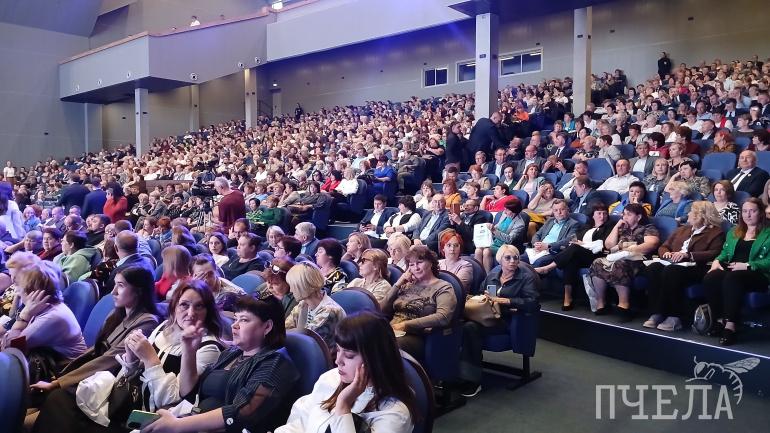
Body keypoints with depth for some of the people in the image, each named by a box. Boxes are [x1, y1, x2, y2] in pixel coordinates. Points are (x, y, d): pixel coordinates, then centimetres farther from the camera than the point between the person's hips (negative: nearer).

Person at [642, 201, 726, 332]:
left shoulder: (715, 232, 11)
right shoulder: (682, 229, 31)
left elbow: (714, 253, -6)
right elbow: (663, 246, 28)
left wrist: (688, 254, -17)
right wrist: (666, 253, 3)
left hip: (694, 266, -6)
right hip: (673, 263, 6)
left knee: (671, 271, -38)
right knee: (652, 268, -28)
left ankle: (674, 317, -32)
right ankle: (656, 314, -30)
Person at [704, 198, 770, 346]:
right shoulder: (734, 232, 26)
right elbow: (725, 252, 26)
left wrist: (747, 265, -17)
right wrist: (717, 261, 3)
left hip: (757, 274, -5)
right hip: (731, 269, 5)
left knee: (732, 278, -39)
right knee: (710, 278, -30)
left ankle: (730, 325, -39)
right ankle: (720, 320, -22)